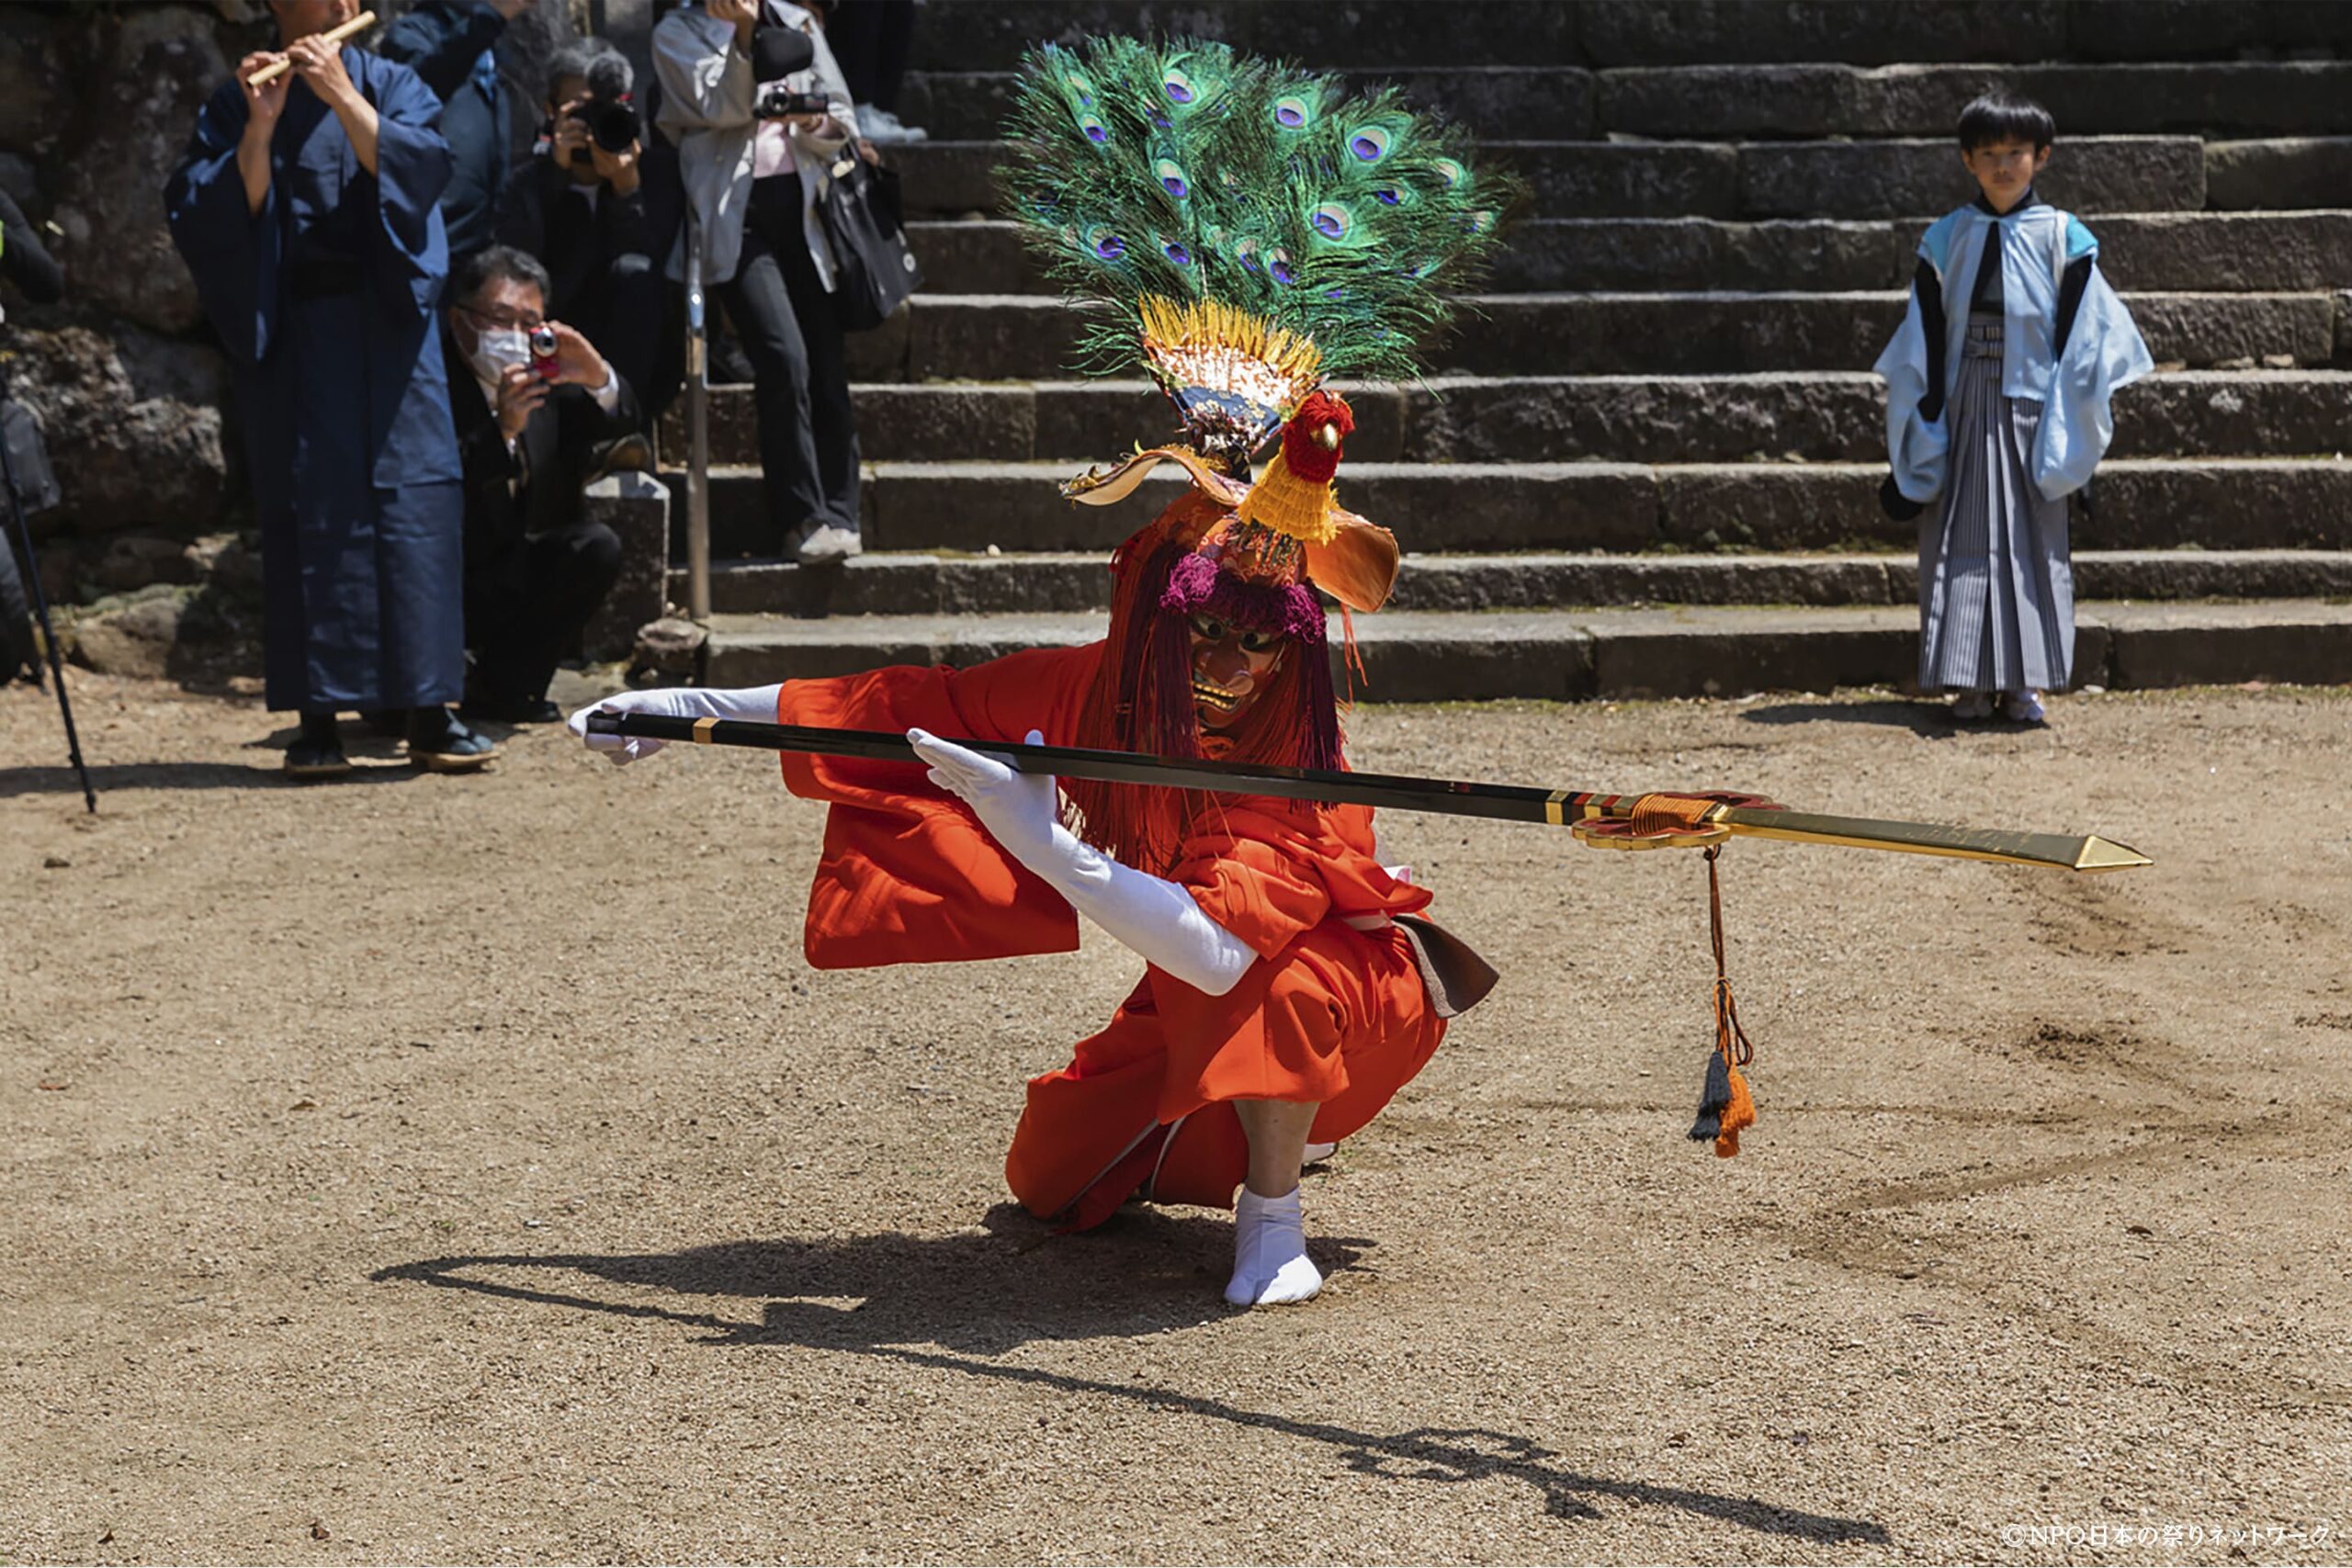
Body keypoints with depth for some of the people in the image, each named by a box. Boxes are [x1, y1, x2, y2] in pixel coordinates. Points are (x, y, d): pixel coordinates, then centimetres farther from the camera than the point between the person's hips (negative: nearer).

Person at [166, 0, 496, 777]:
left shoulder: (392, 85, 10)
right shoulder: (235, 107, 6)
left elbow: (419, 168, -9)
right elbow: (207, 216, -7)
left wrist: (343, 97, -18)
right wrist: (259, 128, -18)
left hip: (387, 325, 1)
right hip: (290, 330, -1)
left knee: (414, 500, -5)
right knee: (311, 513, -4)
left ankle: (429, 714, -3)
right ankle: (318, 720, 0)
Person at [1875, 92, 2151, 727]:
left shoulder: (2062, 238, 2)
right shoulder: (1946, 239, 5)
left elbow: (2080, 341, 0)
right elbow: (1924, 344, 6)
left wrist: (2068, 430, -6)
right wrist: (1924, 429, 1)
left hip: (2030, 412, -1)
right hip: (1963, 412, 1)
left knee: (2032, 542, 2)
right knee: (1963, 542, 2)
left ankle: (2023, 682, 8)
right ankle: (1971, 682, 8)